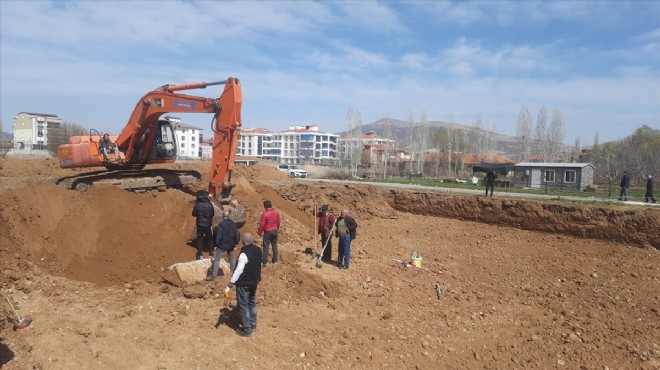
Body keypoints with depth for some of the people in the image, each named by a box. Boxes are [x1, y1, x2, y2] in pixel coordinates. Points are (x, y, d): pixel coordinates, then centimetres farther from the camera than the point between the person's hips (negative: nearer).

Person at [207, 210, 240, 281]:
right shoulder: (234, 224, 2)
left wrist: (216, 245, -6)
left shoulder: (221, 224, -14)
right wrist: (235, 244, 15)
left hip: (222, 245, -5)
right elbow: (237, 235, 6)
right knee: (231, 259, 20)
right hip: (231, 246, 5)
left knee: (216, 260, 2)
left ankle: (213, 276, -1)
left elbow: (218, 236, -15)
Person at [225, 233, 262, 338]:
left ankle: (247, 330, 12)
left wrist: (229, 285, -22)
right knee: (252, 303, 21)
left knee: (243, 305, 5)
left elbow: (238, 270, -26)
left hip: (244, 283, -8)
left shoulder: (244, 253, -25)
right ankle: (253, 325, 32)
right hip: (254, 281, 8)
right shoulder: (258, 250, -2)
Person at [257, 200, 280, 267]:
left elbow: (262, 224, -14)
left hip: (268, 232, -5)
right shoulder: (276, 212, -1)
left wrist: (259, 232, -1)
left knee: (266, 247, 3)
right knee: (274, 246, 13)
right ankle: (275, 260, 20)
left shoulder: (265, 214, -18)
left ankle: (265, 262, 5)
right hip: (275, 231, 5)